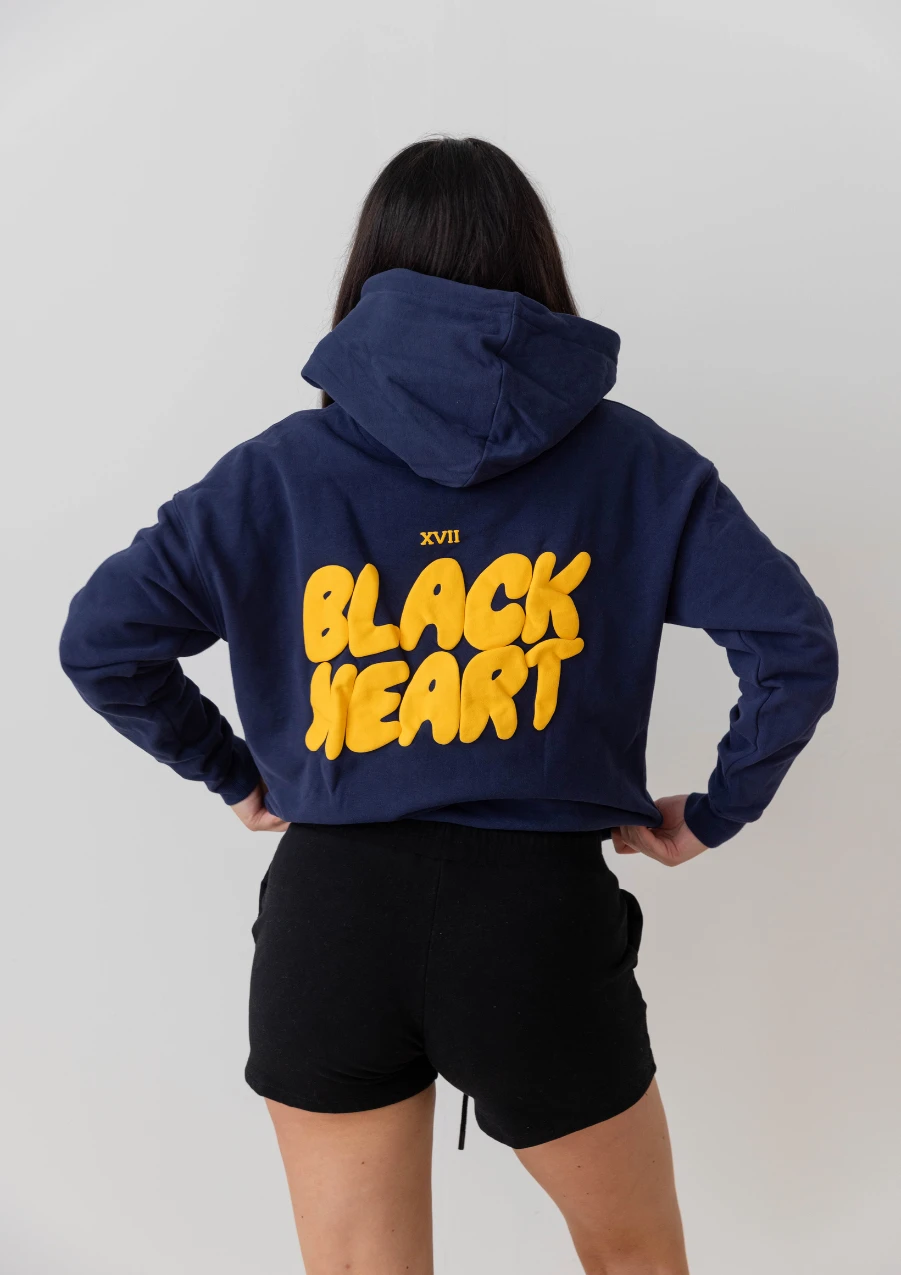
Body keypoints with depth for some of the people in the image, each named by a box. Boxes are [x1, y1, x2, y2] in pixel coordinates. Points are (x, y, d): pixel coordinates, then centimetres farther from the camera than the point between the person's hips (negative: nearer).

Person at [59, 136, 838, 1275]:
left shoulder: (283, 467, 1)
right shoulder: (628, 460, 0)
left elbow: (101, 643, -1)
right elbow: (795, 648, -6)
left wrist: (234, 775, 11)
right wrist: (711, 818, 6)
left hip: (330, 913, 1)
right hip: (541, 919, 0)